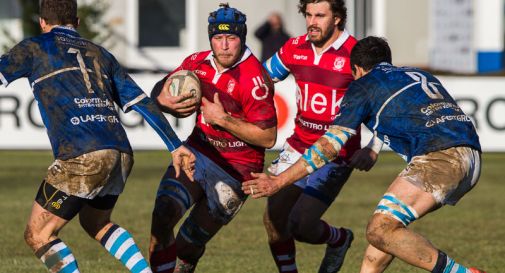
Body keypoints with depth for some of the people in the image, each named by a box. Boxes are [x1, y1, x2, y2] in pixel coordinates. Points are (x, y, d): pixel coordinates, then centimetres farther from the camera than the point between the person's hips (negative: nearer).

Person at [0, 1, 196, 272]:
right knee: (96, 224, 30)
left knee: (37, 235, 6)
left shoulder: (34, 48, 11)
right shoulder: (99, 54, 26)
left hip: (82, 157, -6)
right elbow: (142, 102, 22)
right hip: (121, 154, 6)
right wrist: (176, 146, 22)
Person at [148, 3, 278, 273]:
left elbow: (268, 138, -20)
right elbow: (162, 89, 15)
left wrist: (223, 119, -23)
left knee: (186, 248, -1)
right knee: (163, 213, -19)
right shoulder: (197, 63, 0)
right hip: (197, 152, 5)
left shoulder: (254, 79, -20)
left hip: (234, 170, -5)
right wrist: (162, 98, -9)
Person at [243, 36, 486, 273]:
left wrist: (277, 182, 10)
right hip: (472, 157, 8)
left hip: (441, 157, -8)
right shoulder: (418, 75, 30)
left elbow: (329, 145, 6)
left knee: (380, 231, -13)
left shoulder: (364, 85, 10)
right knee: (386, 223, 18)